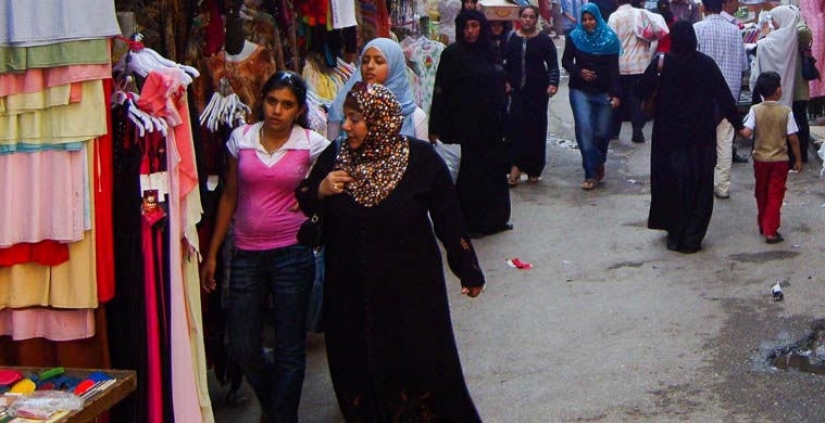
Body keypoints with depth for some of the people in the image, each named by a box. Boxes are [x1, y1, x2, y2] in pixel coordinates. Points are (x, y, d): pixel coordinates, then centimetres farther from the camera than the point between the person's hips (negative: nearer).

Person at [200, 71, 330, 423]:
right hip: (247, 254, 3)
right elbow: (229, 197, 9)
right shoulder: (240, 138, 3)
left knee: (289, 348, 5)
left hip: (292, 253, -2)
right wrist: (212, 254, 10)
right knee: (242, 347, 7)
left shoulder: (312, 145, -5)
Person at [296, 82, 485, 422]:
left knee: (423, 367, 6)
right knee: (358, 373, 11)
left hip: (412, 289, -3)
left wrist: (468, 272, 1)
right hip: (350, 292, 3)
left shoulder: (420, 159, -10)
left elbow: (448, 219, -4)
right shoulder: (335, 157, -1)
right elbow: (304, 205, 9)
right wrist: (320, 191, -13)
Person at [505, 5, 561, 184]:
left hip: (538, 89, -1)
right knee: (515, 124, -12)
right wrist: (505, 82, 0)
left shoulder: (544, 40, 1)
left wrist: (553, 83, -15)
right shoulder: (511, 39, 5)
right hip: (517, 89, 1)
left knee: (536, 127, 2)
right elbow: (505, 64, 12)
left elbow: (553, 64, -1)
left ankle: (533, 169, 12)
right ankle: (516, 166, -13)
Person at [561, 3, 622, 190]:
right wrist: (579, 72, -12)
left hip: (603, 91, 0)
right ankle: (591, 174, -6)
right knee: (584, 129, -12)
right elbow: (566, 61, 8)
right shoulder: (574, 37, 2)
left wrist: (615, 94, -10)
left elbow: (613, 68, -2)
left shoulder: (609, 38, 1)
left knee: (602, 131, 0)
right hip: (580, 90, 0)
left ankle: (599, 161, 32)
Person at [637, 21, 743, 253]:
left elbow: (642, 93, -8)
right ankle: (691, 238, 9)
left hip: (668, 136, 0)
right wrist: (738, 124, 2)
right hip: (700, 138, 0)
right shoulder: (706, 64, -7)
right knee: (698, 185, 8)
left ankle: (674, 233, 23)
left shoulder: (662, 63, -9)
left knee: (670, 182, 13)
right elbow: (725, 97, -5)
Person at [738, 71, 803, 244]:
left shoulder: (755, 110, -9)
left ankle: (762, 225, 32)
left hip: (760, 159, 2)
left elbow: (746, 133, -20)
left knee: (761, 193, 19)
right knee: (775, 195, 3)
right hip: (780, 160, -2)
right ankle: (770, 231, -1)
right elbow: (793, 139, -9)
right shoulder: (786, 111, -11)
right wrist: (798, 160, 1)